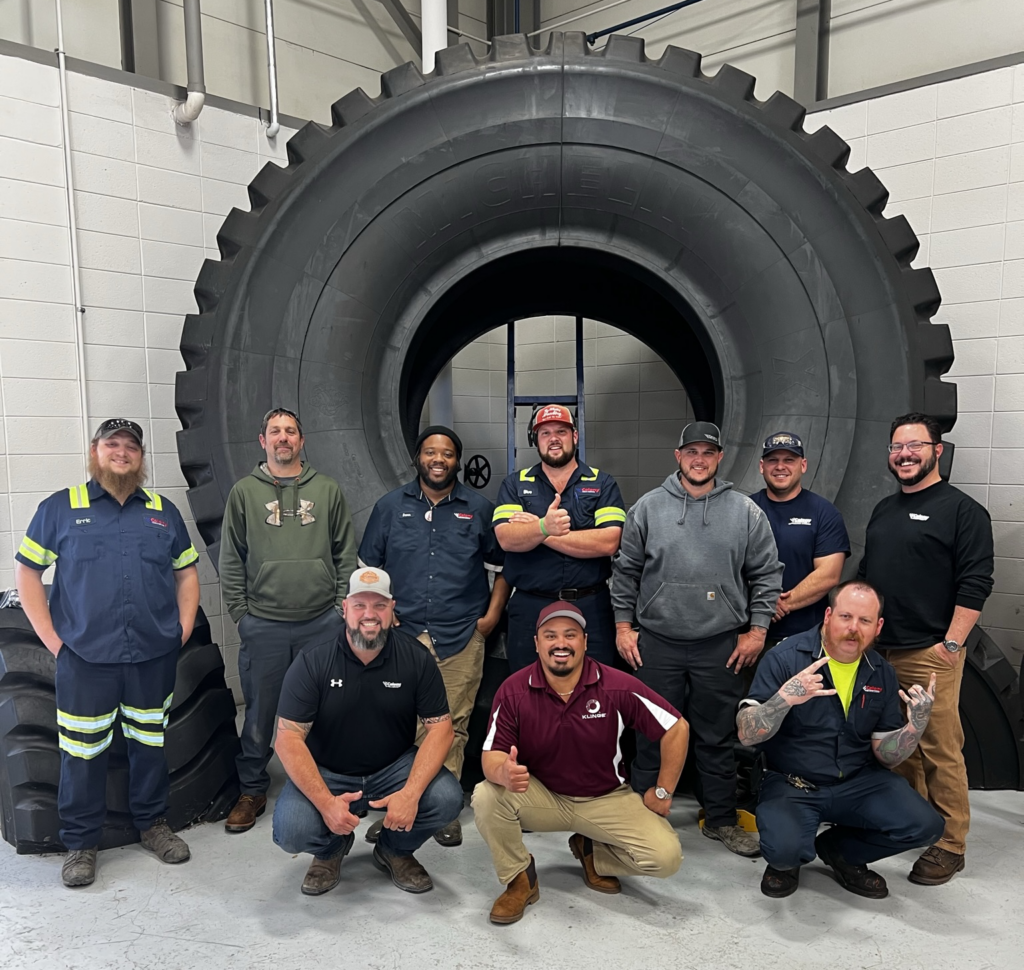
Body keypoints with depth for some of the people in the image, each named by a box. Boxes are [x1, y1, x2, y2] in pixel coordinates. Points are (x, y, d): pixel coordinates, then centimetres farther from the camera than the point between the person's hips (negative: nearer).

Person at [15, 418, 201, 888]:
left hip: (154, 656, 3)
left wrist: (183, 629, 4)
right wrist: (52, 638, -5)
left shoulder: (163, 511, 9)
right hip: (85, 659, -2)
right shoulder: (60, 507, 2)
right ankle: (80, 843, 23)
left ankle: (153, 823, 32)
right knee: (83, 752, 5)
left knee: (151, 743, 14)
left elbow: (187, 572, 14)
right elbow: (27, 573, 2)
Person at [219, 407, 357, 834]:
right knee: (260, 711, 9)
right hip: (263, 625, -1)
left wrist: (342, 606, 1)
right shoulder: (244, 491, 4)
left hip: (322, 622, 1)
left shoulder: (327, 490, 6)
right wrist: (241, 613, -1)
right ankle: (252, 790, 26)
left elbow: (346, 554, 7)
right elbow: (231, 560, 4)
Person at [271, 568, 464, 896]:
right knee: (291, 831, -27)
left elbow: (440, 727, -11)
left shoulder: (415, 658, -10)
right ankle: (331, 850, 13)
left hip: (394, 768, 1)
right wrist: (326, 802, -28)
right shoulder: (312, 662, -13)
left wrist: (411, 793, -26)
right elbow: (289, 738, -16)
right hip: (326, 773, 0)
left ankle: (395, 850, 10)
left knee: (446, 798, -25)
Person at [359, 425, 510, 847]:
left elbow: (502, 566, 11)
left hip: (461, 638, 0)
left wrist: (491, 616, 2)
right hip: (402, 634, 1)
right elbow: (368, 568, 12)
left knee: (452, 727, 4)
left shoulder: (479, 509, 7)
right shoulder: (390, 506, 9)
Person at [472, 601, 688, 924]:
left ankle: (593, 854, 13)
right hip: (541, 797, 0)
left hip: (606, 798, 0)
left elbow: (676, 728, -9)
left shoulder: (618, 686, -18)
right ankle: (519, 879, 0)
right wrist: (505, 772, -40)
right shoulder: (513, 691, -15)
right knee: (486, 797, -29)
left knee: (666, 857, -19)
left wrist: (662, 792, -5)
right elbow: (492, 754, -16)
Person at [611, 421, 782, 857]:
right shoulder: (649, 507, 1)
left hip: (722, 646, 0)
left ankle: (721, 819, 29)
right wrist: (623, 625, 3)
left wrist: (757, 629, 1)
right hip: (656, 644, 0)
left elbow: (766, 573, 6)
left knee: (718, 738, 12)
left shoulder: (746, 512, 2)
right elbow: (626, 570, 6)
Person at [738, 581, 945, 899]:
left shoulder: (882, 673, 3)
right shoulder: (786, 657, -14)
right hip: (791, 782, -4)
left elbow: (885, 755, 4)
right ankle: (786, 860, 11)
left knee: (924, 825, -17)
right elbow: (746, 734, -19)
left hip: (858, 781, 5)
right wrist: (784, 699, -37)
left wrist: (916, 726, -16)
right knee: (786, 848, -30)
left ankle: (837, 850, 12)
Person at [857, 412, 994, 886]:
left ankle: (949, 843, 11)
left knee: (940, 752, -2)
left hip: (930, 654, -6)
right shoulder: (884, 510, 17)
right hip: (878, 651, 7)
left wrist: (951, 643, -14)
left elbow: (975, 583, -10)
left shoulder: (962, 510, -4)